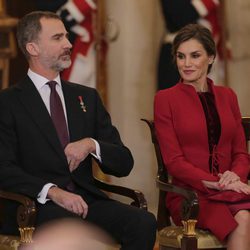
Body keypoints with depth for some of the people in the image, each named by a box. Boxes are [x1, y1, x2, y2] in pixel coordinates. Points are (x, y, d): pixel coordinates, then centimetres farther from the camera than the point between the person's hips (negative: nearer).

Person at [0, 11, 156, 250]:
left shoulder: (87, 97, 19)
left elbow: (124, 163, 16)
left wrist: (91, 144, -6)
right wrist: (53, 192, -23)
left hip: (86, 199, 5)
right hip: (36, 204, -5)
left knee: (144, 222, -24)